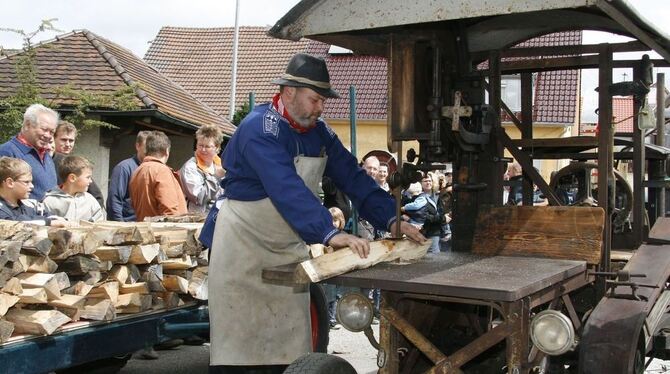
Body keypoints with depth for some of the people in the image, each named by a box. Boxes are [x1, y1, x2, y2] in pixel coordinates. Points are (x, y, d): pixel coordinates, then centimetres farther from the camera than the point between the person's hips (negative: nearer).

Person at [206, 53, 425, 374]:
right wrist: (330, 234, -44)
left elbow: (353, 178, 1)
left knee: (291, 340, 6)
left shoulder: (319, 133, 4)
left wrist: (391, 220, -12)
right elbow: (288, 190, -34)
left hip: (289, 249, 7)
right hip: (245, 244, -7)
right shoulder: (260, 129, -21)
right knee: (241, 340, -3)